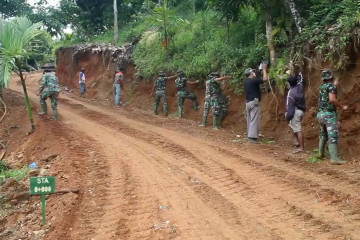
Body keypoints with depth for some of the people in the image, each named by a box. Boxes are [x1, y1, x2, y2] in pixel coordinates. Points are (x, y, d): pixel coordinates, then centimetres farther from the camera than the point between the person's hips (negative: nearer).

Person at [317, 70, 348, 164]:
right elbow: (332, 99, -24)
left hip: (320, 114, 8)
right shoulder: (331, 86, -9)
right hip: (329, 114, -8)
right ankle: (334, 158, -20)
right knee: (333, 136, -12)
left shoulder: (322, 87, 16)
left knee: (323, 135, 23)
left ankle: (321, 153, 31)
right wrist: (342, 107, -11)